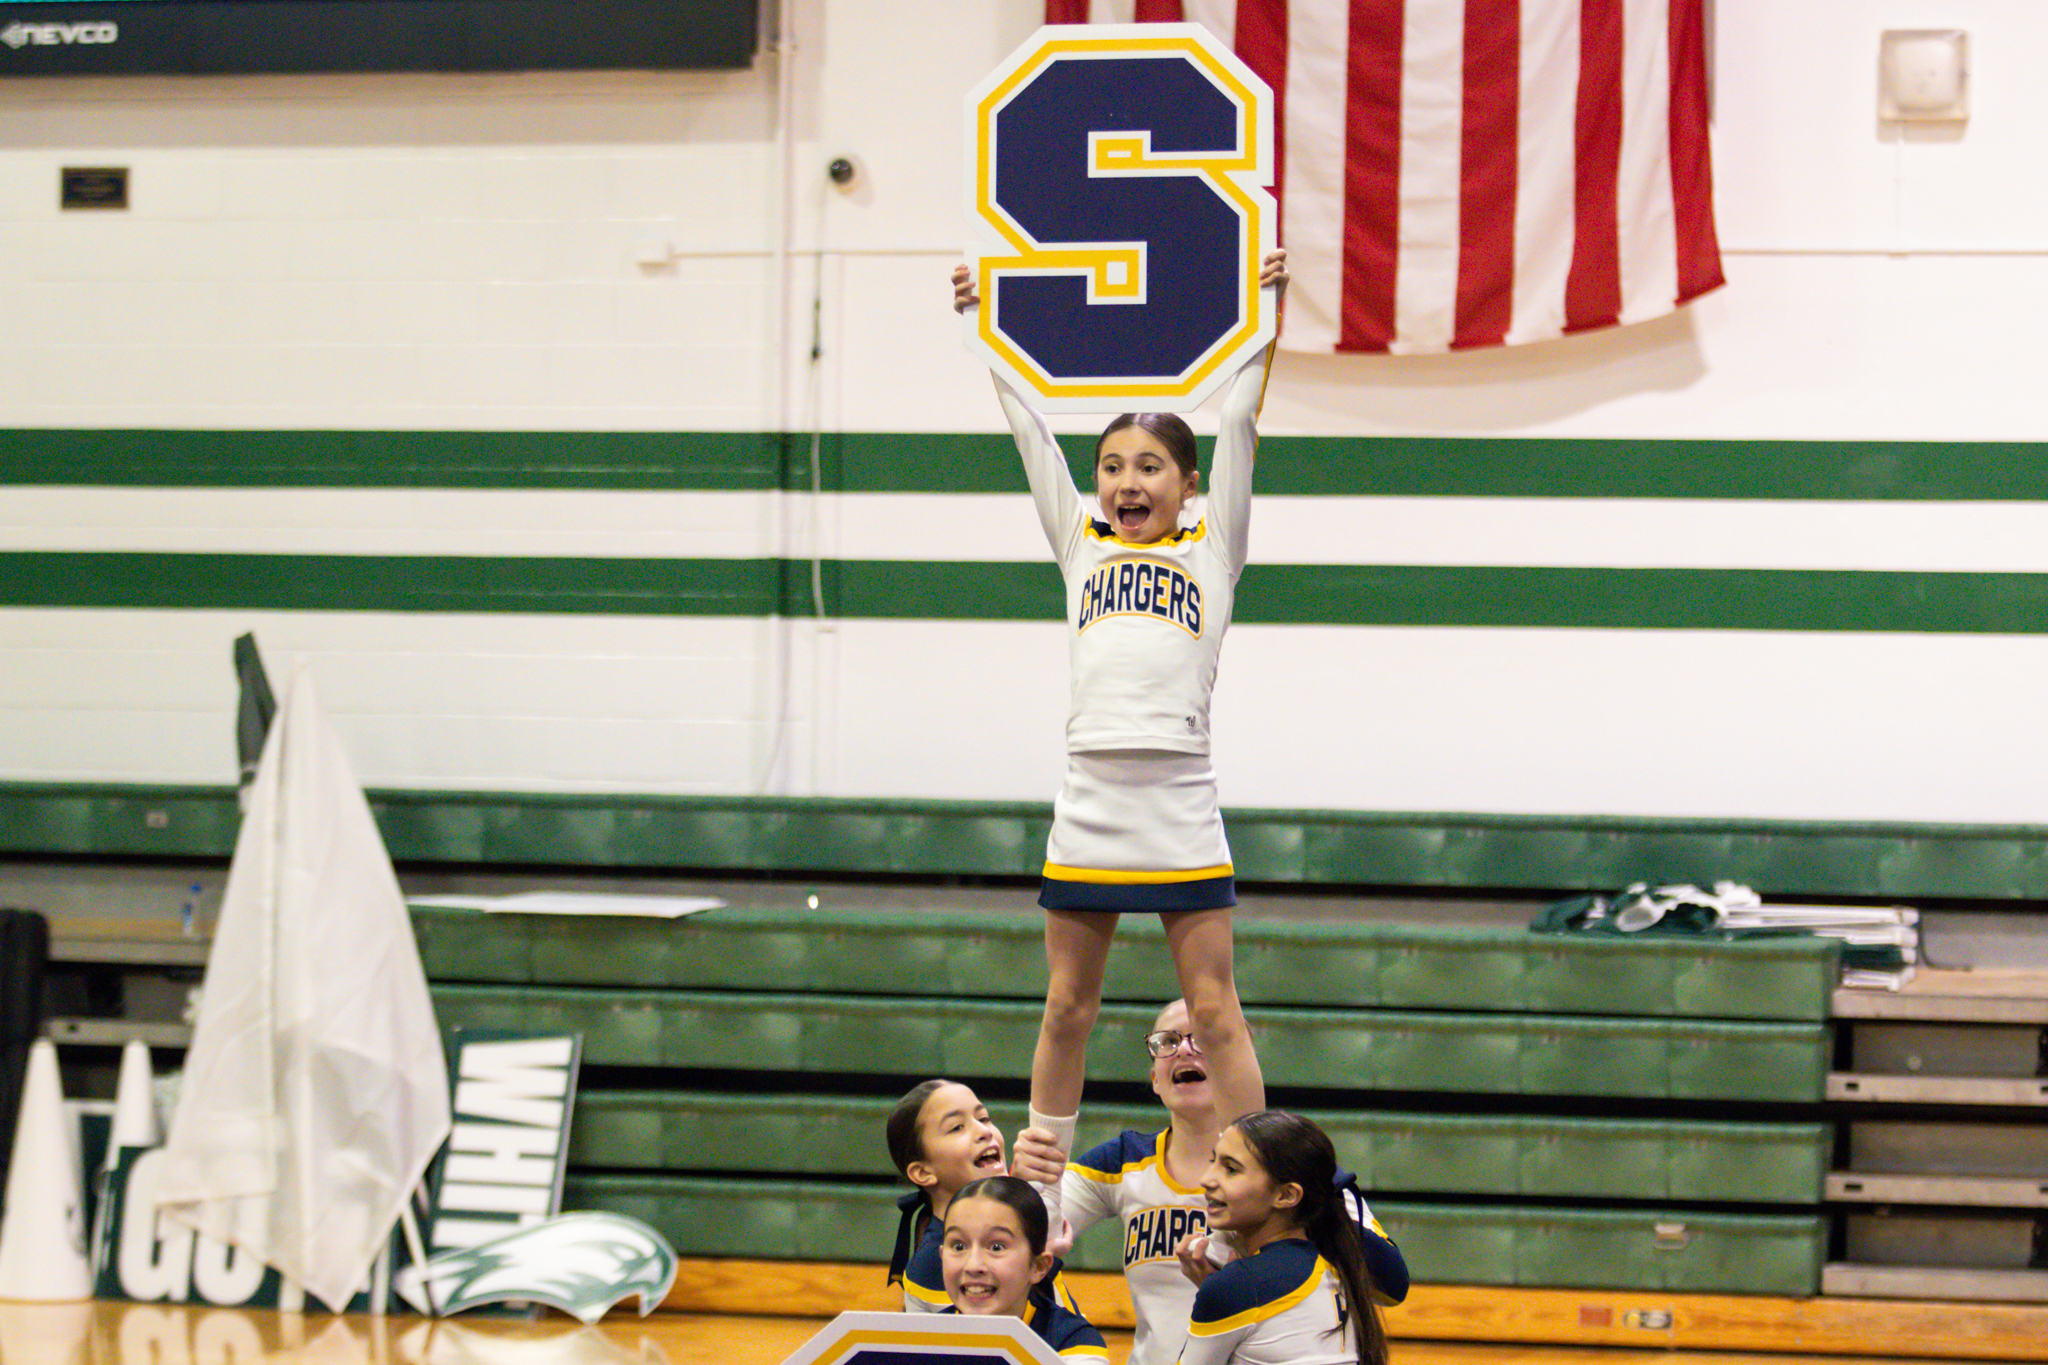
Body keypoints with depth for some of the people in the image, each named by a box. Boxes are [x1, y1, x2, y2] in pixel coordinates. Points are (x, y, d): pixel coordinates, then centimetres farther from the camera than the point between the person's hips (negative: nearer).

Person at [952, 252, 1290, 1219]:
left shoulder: (1212, 551, 9)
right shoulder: (1081, 548, 14)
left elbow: (1239, 423, 5)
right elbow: (1031, 427, 16)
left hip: (1181, 806, -2)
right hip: (1088, 802, 2)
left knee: (1214, 1013, 0)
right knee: (1067, 1010, 9)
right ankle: (1038, 1192, 19)